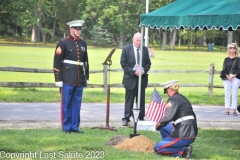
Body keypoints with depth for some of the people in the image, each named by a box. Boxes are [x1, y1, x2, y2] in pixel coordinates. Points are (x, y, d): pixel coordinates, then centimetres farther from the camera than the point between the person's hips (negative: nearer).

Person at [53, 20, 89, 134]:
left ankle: (75, 126, 15)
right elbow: (57, 62, -7)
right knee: (66, 104, 1)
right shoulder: (63, 43, -5)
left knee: (77, 104, 8)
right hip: (67, 80, -5)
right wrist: (58, 79, -10)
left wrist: (86, 77, 16)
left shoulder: (83, 43, 13)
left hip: (79, 80, 5)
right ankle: (66, 127, 8)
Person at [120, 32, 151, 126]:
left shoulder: (145, 49, 6)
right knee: (129, 100, 1)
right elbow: (123, 64, -6)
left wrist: (144, 71, -10)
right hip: (130, 78, -3)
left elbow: (148, 63, 10)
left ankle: (141, 117, 16)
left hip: (142, 78, 3)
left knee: (141, 100, 8)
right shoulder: (126, 49, -3)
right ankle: (126, 118, 3)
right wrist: (133, 72, -16)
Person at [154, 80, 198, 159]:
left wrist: (158, 125, -4)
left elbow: (168, 117, -22)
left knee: (157, 148, -1)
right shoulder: (183, 98, 16)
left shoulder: (173, 99, -11)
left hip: (184, 135, -9)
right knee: (163, 127, 24)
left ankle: (184, 150, -10)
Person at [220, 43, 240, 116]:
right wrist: (227, 76, -11)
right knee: (227, 94, 1)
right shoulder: (226, 59, 11)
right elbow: (224, 69, 6)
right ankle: (227, 110, 5)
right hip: (227, 78, 2)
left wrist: (233, 76, -14)